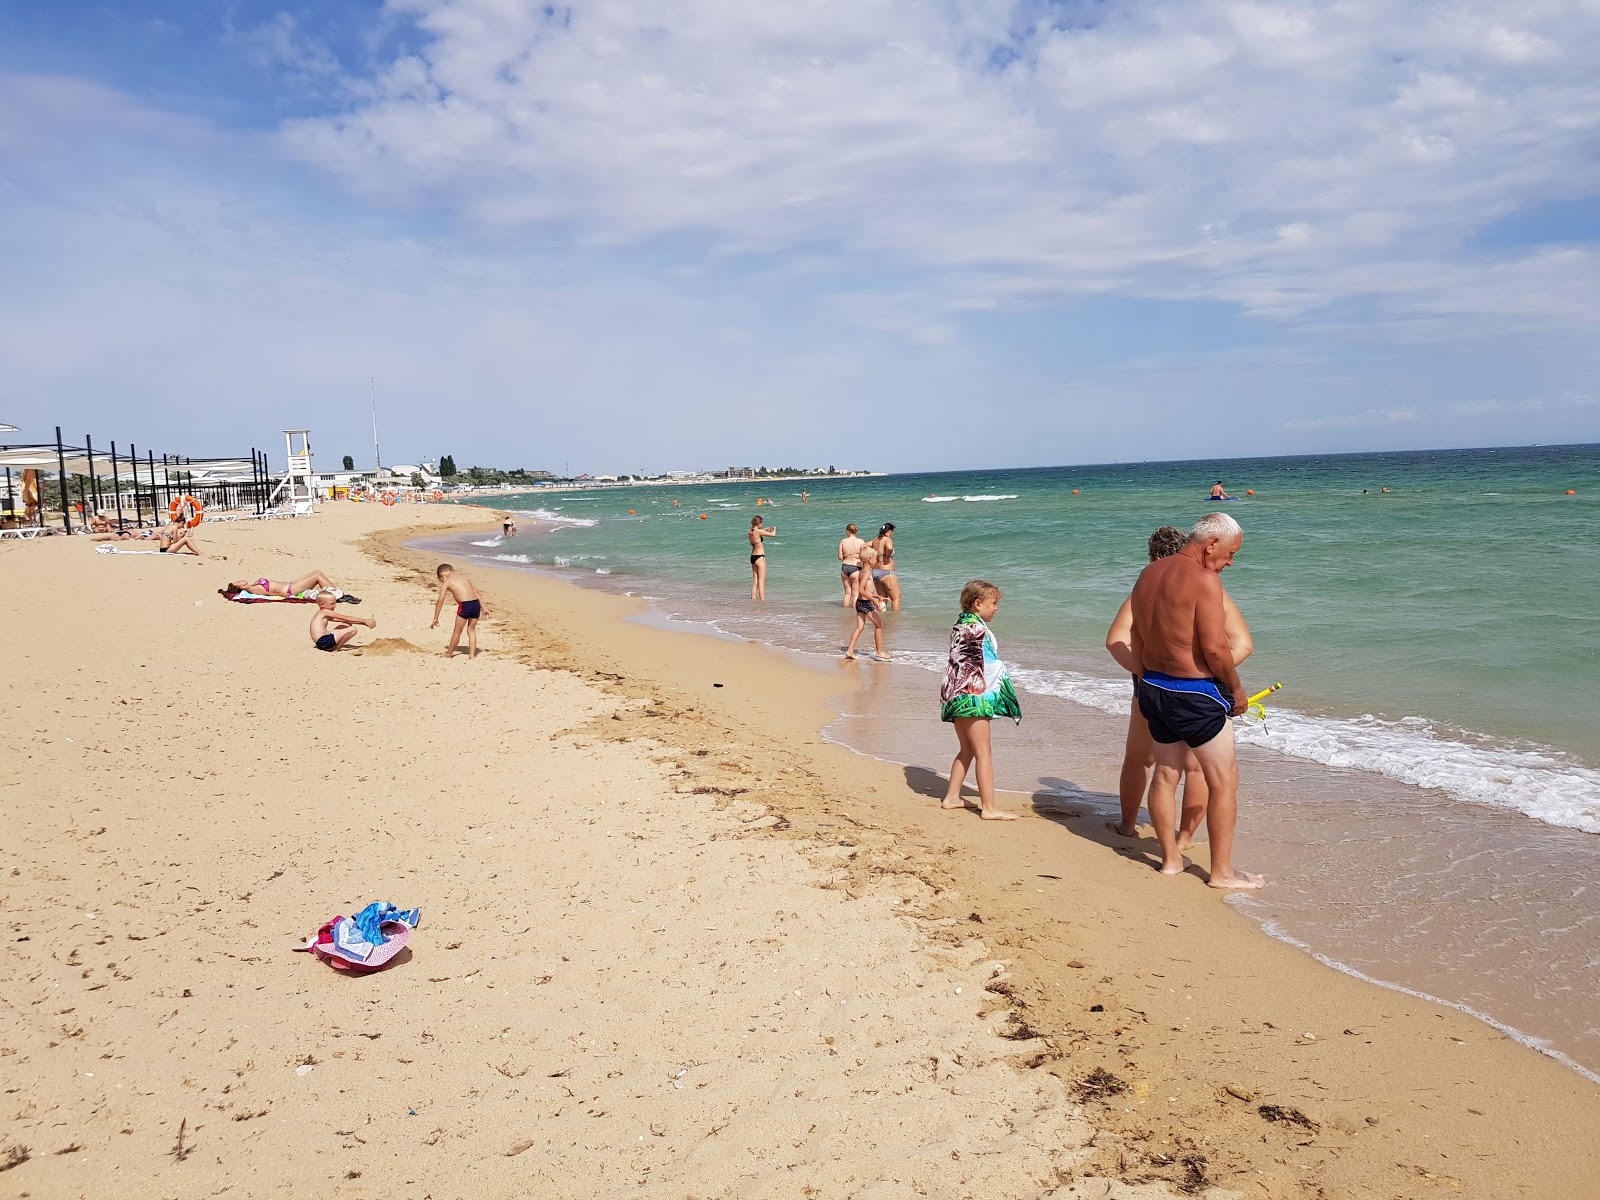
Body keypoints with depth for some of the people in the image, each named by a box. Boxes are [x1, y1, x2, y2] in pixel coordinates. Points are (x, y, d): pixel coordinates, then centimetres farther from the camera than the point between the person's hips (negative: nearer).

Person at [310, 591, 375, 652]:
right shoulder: (326, 612, -6)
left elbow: (344, 621, 19)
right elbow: (346, 618, -8)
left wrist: (362, 622, 12)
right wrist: (364, 621, -5)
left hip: (320, 643, 10)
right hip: (324, 642, -10)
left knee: (346, 625, 24)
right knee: (352, 629, -17)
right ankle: (335, 648, -10)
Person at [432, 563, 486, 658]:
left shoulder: (446, 582, 8)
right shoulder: (464, 577, 24)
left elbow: (440, 601, 5)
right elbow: (476, 592, 20)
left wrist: (435, 619, 8)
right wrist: (483, 607, 20)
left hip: (465, 605, -5)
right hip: (476, 603, 5)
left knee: (457, 632, 11)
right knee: (471, 630, 19)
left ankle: (449, 654, 25)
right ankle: (472, 654, 15)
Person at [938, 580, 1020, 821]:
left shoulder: (960, 625, 14)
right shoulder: (976, 628, -14)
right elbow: (981, 666, -16)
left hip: (956, 696, 9)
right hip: (973, 696, -9)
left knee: (966, 750, 18)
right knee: (983, 752, -5)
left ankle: (951, 797, 20)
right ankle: (989, 807, -3)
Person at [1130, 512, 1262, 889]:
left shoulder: (1148, 574, 8)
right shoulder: (1204, 579, -17)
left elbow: (1135, 639, 15)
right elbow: (1215, 648, -22)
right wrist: (1236, 689, -6)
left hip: (1153, 688, 8)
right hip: (1195, 695, -8)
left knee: (1165, 775, 17)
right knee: (1224, 781, 4)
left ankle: (1170, 859, 28)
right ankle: (1221, 872, 11)